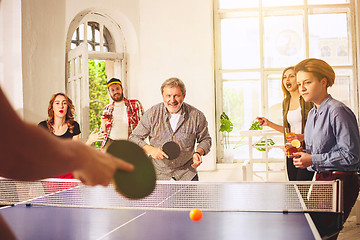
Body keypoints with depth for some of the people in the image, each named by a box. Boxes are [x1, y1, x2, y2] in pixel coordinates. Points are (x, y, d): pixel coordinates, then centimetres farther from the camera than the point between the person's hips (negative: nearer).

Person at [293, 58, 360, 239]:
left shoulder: (338, 111, -16)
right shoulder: (312, 114, 11)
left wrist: (312, 160, -19)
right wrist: (302, 152, 1)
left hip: (341, 182, -8)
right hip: (321, 179, 8)